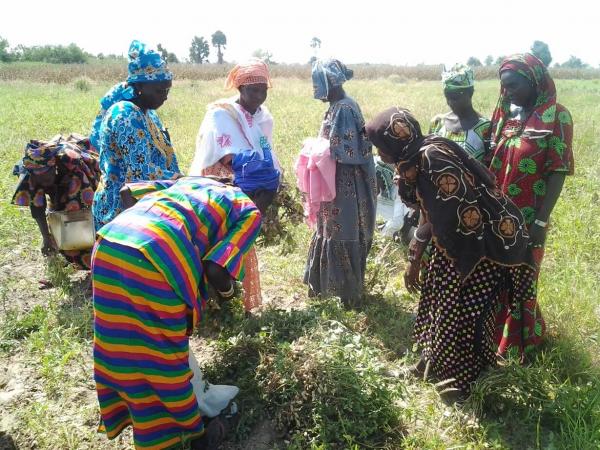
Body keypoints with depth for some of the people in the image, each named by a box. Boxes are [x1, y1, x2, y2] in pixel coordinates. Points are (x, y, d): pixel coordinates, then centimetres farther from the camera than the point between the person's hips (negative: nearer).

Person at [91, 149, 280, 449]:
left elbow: (128, 192, 22)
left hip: (109, 246, 7)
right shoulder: (250, 211, 11)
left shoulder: (195, 181, 28)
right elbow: (215, 269, -5)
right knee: (164, 355, 15)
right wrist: (227, 291, 17)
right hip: (151, 263, -7)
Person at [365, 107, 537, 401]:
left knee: (464, 311, 4)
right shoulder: (413, 162, 2)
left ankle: (461, 376, 26)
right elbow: (429, 215, 10)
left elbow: (466, 209, -28)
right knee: (436, 295, 17)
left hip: (484, 242, -9)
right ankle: (436, 357, 39)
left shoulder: (435, 158, -28)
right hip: (453, 241, 9)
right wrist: (414, 261, 15)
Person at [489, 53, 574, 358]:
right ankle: (495, 333, 35)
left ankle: (518, 342, 29)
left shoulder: (556, 116, -9)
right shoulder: (504, 112, 6)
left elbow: (558, 172, -11)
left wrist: (541, 221, -14)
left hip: (527, 218, -5)